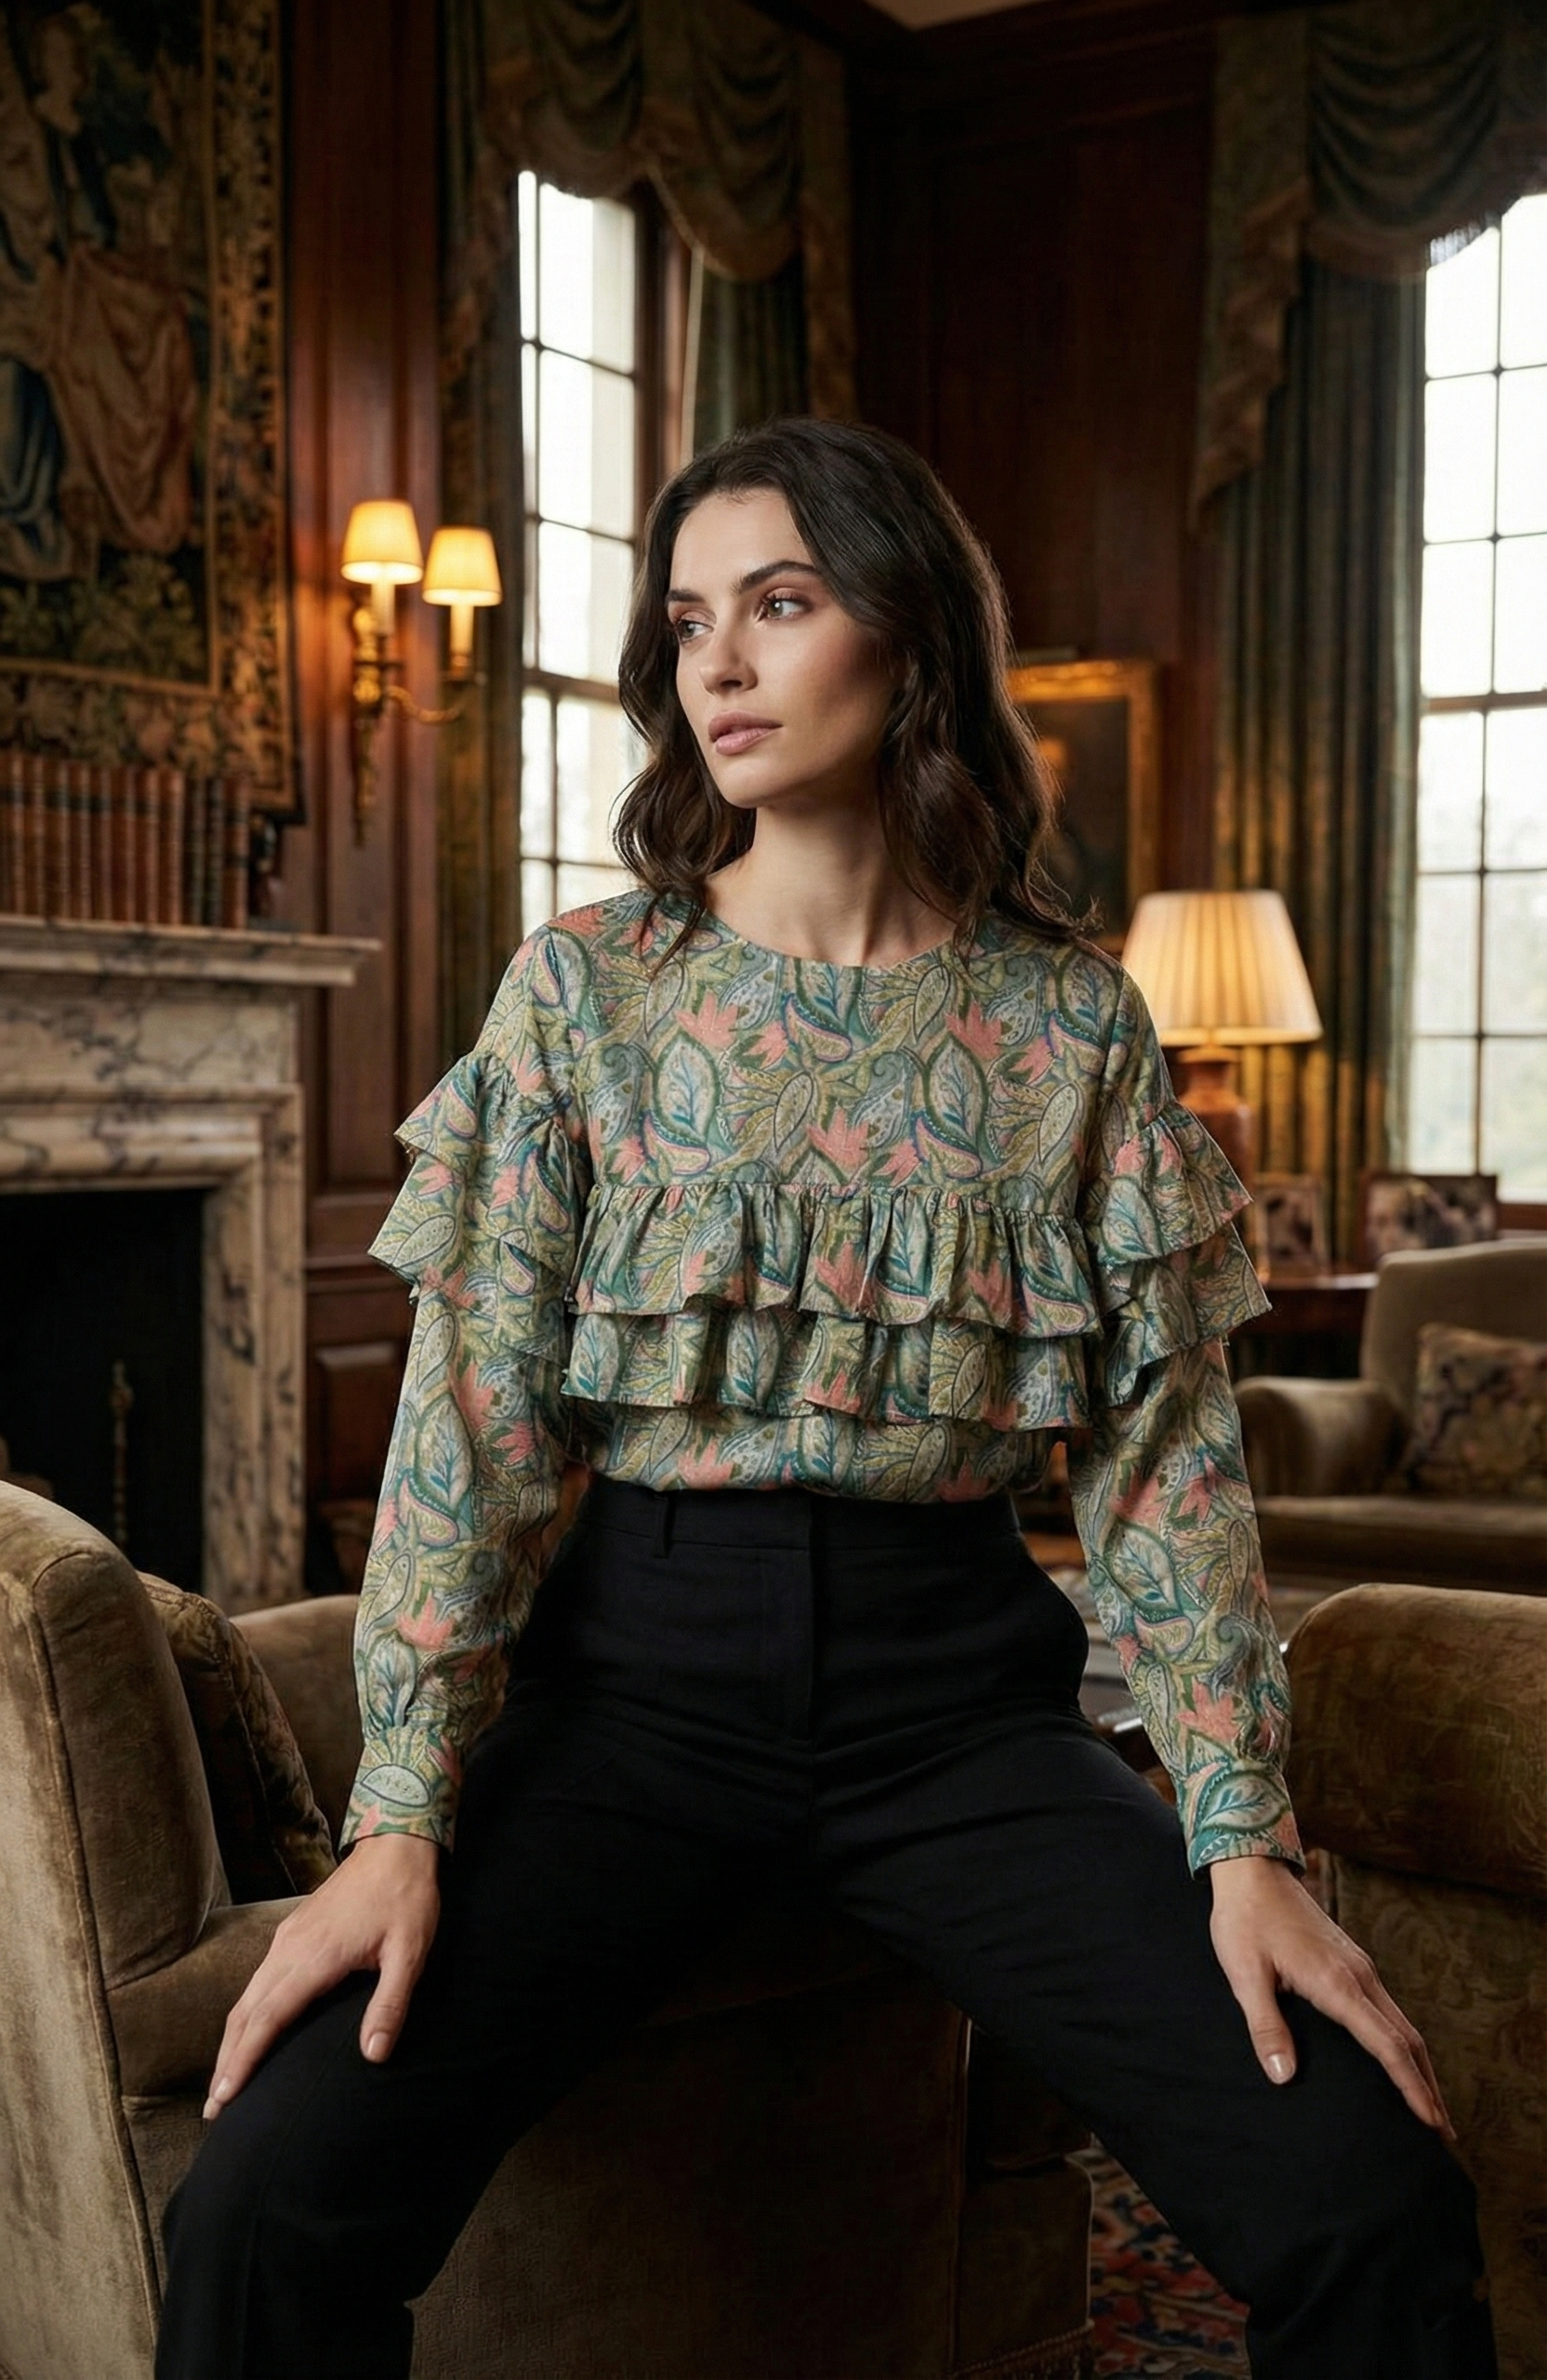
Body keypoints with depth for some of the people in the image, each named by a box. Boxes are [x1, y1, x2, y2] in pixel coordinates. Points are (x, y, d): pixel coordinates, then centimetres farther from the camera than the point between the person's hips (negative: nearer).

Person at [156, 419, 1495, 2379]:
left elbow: (1167, 1437, 2)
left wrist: (1241, 1833, -8)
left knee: (1372, 2212, -18)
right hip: (646, 1666, 0)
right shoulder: (582, 991, 3)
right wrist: (401, 1816, -13)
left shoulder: (1069, 1022, 4)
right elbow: (472, 1411, -3)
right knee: (268, 2206, -22)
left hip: (953, 1688, 1)